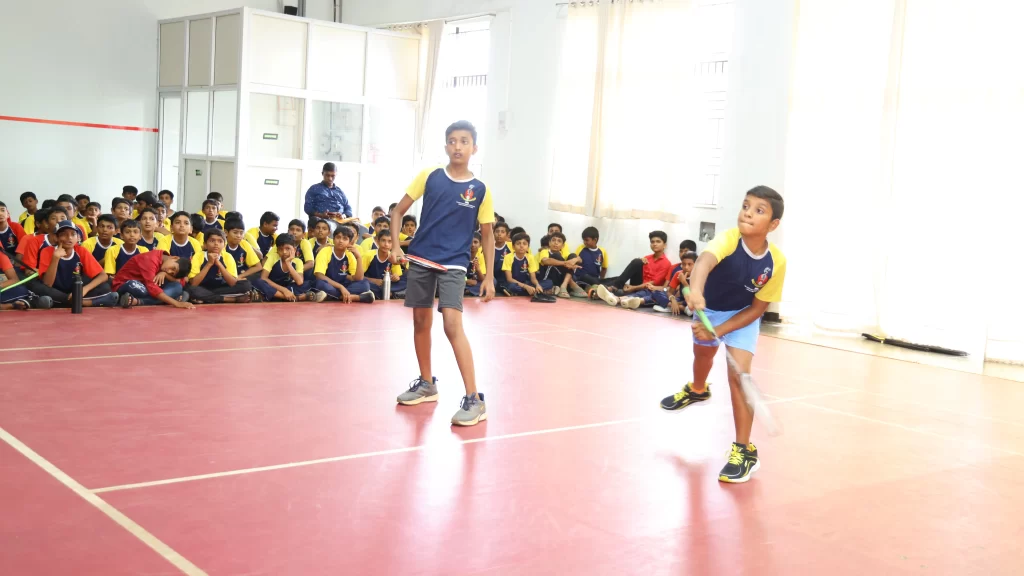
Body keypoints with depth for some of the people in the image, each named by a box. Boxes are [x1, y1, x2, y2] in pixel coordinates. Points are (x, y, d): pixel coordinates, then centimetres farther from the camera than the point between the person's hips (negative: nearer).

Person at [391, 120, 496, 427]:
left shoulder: (481, 190, -2)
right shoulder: (428, 176, 0)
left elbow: (487, 235, 5)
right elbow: (398, 211, 7)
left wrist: (489, 277, -1)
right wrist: (396, 246, -6)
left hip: (453, 264, -3)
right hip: (420, 259, 3)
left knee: (452, 324, -17)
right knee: (421, 321, 12)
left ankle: (474, 399, -13)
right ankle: (426, 384, 32)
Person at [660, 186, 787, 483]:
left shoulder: (776, 262, -30)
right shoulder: (728, 240, -35)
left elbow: (757, 307, -21)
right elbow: (705, 260, -57)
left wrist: (719, 330, -30)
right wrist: (695, 290, -78)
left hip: (743, 316, -2)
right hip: (710, 309, 2)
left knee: (739, 372, -21)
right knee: (702, 353, 29)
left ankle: (744, 450, -9)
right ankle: (697, 390, 66)